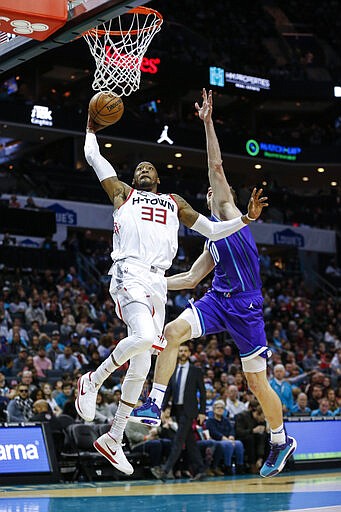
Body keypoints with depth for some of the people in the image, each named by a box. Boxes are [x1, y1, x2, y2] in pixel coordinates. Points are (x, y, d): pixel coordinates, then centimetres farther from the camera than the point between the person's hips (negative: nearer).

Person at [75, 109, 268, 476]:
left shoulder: (174, 203, 30)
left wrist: (246, 218, 17)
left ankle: (113, 439, 15)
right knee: (145, 337, -32)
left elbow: (212, 231, 29)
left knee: (141, 366, 5)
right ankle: (92, 382, -9)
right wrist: (91, 130, 37)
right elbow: (93, 157, 22)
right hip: (129, 275, -5)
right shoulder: (123, 193, 21)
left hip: (158, 283, 5)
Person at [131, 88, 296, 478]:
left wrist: (208, 123, -7)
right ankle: (154, 405, -16)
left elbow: (216, 166, -5)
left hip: (245, 304, -6)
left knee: (256, 382, 1)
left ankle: (281, 442, 20)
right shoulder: (212, 238, 24)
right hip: (217, 300, 6)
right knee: (173, 332, -19)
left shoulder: (230, 211, 5)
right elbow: (191, 278, 27)